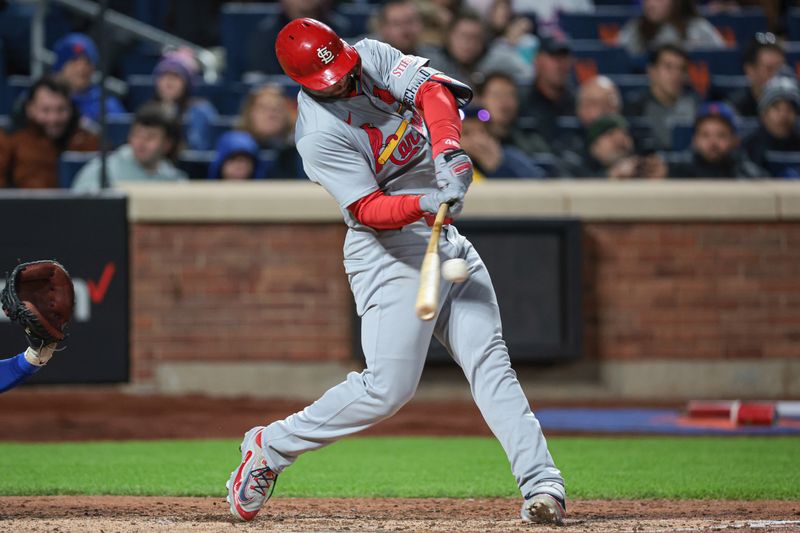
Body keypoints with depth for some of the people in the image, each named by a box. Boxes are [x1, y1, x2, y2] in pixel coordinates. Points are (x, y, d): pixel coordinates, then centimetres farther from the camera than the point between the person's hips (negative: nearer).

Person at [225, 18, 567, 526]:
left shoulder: (373, 56, 0)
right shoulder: (321, 136, -19)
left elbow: (433, 88, -13)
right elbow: (368, 210, -24)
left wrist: (448, 151, -30)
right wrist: (426, 204, -41)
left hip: (445, 238, 7)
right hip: (389, 251, -7)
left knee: (490, 360, -3)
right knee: (389, 387, -12)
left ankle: (542, 482, -9)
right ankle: (270, 447, 3)